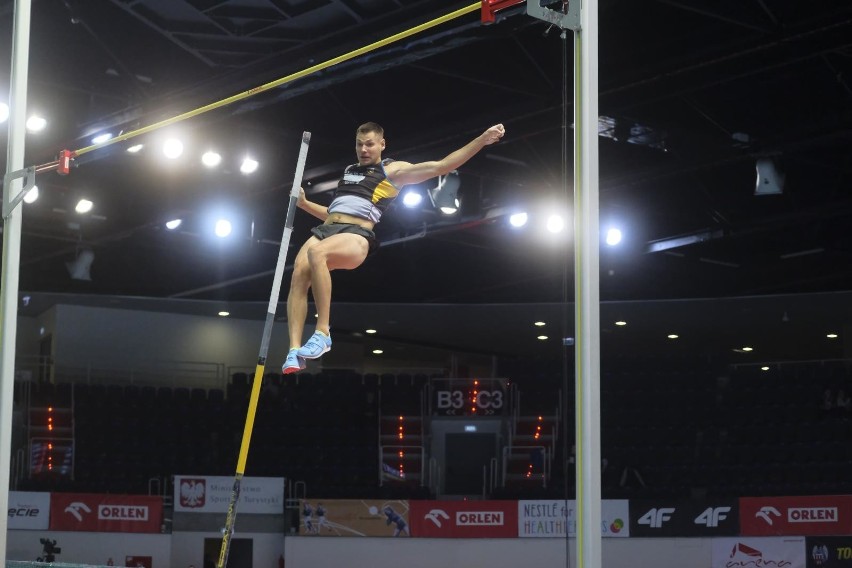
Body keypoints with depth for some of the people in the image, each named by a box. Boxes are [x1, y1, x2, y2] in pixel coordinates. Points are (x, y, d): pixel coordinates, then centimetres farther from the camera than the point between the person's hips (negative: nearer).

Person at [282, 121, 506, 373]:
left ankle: (322, 333, -34)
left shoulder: (393, 170, 11)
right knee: (299, 274, -25)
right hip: (325, 228, 6)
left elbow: (440, 166, 4)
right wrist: (303, 203, 22)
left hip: (356, 235, -6)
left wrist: (482, 139, -2)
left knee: (316, 252, -38)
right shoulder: (348, 171, 31)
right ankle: (295, 351, -31)